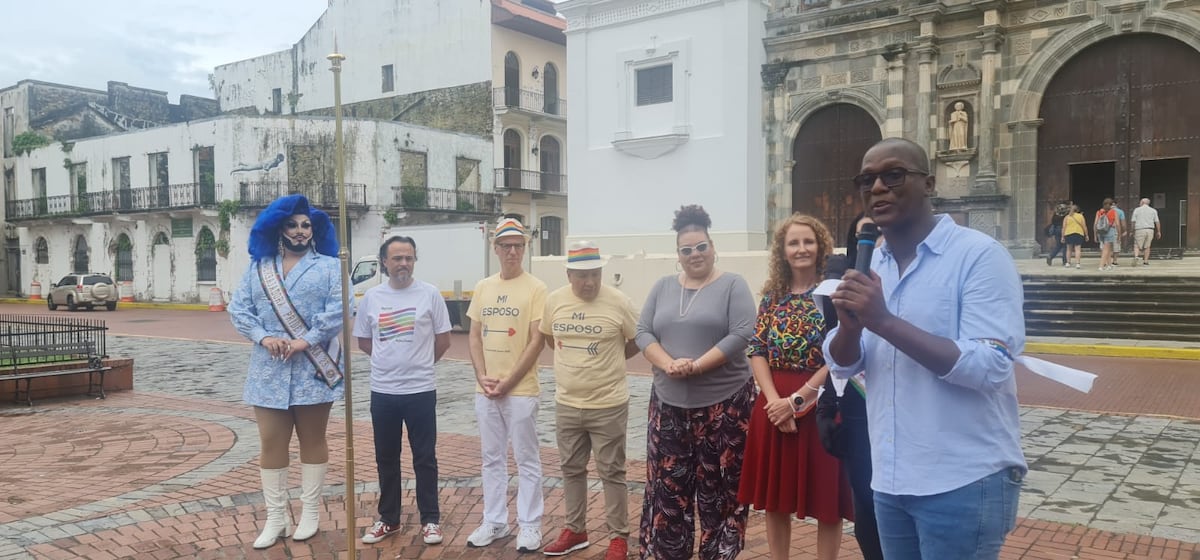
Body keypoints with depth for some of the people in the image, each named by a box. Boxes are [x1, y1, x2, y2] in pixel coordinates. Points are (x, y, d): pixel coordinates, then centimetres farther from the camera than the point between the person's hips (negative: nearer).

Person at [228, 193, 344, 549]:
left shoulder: (329, 266, 3)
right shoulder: (258, 268, 12)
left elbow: (338, 309, -10)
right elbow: (238, 309, 6)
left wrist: (305, 341, -18)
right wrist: (264, 337, -11)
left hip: (312, 370, -2)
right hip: (270, 370, 3)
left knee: (312, 440, 8)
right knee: (271, 444, 4)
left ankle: (311, 512, 20)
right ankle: (276, 518, 15)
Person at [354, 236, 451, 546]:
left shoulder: (430, 294, -6)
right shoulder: (371, 297, 2)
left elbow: (443, 340, 0)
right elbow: (363, 341, 11)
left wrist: (419, 364, 9)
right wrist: (393, 360, 7)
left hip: (421, 390, -3)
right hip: (382, 391, 3)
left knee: (425, 458, 6)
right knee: (386, 458, 13)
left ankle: (430, 520, 17)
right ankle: (389, 519, 27)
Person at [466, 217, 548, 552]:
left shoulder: (535, 288, -7)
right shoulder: (483, 287, 8)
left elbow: (536, 342, -11)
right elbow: (475, 336, 10)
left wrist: (508, 383, -13)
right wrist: (482, 377, -4)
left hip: (520, 391, -5)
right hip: (485, 391, 5)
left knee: (526, 461, 5)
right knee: (492, 459, 14)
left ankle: (529, 525, 16)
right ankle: (494, 522, 26)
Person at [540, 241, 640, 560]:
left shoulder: (618, 302, -13)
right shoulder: (554, 300, -2)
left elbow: (637, 342, -1)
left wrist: (606, 362, 4)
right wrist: (574, 359, 8)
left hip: (608, 405, -4)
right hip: (566, 404, 4)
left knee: (611, 473, 6)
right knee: (571, 469, 16)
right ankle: (575, 530, 32)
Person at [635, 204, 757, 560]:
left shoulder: (733, 285, -2)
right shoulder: (662, 287, 11)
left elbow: (742, 335, -12)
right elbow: (643, 333, 5)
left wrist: (697, 365, -18)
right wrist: (668, 364, -13)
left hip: (723, 402, -3)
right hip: (670, 402, 4)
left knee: (718, 485, 3)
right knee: (669, 483, 8)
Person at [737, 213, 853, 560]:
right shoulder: (772, 295, 7)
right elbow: (756, 350, 3)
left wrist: (798, 399, -15)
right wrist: (774, 399, -11)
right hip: (774, 404, 4)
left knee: (826, 501, 6)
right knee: (775, 499, 13)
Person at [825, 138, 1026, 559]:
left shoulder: (980, 255, -13)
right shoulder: (872, 264, 7)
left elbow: (989, 368, -21)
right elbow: (842, 365, 5)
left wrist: (885, 322, -25)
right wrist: (849, 325, -16)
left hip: (965, 484, -6)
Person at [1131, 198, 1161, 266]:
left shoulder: (1137, 210, 4)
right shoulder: (1153, 210, 11)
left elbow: (1133, 221, 0)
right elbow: (1157, 222, 7)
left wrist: (1132, 231, 7)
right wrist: (1158, 232, 12)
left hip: (1139, 230, -2)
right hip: (1150, 230, 2)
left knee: (1137, 245, 2)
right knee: (1147, 246, 9)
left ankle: (1136, 256, -24)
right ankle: (1145, 262, 8)